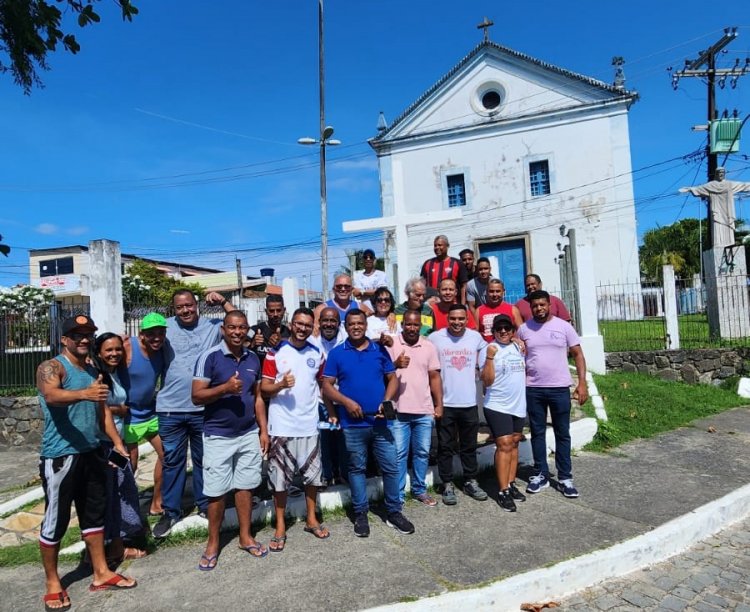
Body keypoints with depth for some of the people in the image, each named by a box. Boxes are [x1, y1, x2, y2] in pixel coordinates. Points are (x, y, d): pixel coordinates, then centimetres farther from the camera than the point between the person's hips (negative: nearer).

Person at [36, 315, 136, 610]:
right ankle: (52, 583, 21)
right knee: (55, 520, 4)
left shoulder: (93, 372, 12)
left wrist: (117, 442, 7)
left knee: (94, 514, 15)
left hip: (92, 453, 7)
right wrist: (84, 393, -50)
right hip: (60, 456, -7)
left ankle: (101, 573, 26)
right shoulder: (50, 367, -10)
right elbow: (51, 395, -32)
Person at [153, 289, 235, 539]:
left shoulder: (212, 326, 0)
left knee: (204, 459, 15)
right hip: (171, 409, 0)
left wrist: (223, 302, -12)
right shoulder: (166, 327, 2)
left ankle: (205, 505, 30)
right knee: (172, 460, 10)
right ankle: (170, 511, 24)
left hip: (203, 408, 0)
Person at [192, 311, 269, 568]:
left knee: (245, 486, 13)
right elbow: (196, 396, -13)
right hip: (218, 436, -4)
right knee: (216, 492, 5)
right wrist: (226, 388, -27)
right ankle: (212, 544, 22)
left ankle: (245, 537, 27)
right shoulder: (209, 357, -11)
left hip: (249, 434, 4)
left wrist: (263, 430, 7)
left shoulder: (253, 359, 5)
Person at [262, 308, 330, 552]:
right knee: (280, 477, 6)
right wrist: (281, 385, -26)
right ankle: (280, 527, 22)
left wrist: (331, 411, 7)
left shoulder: (317, 354, 6)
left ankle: (311, 519, 31)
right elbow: (264, 388, -6)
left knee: (313, 474, 13)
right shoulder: (275, 352, -6)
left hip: (310, 425, 4)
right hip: (282, 426, -3)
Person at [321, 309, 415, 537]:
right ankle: (360, 514, 25)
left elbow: (392, 378, 9)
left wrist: (386, 401, -8)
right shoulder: (337, 353, 0)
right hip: (352, 424, -1)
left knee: (391, 467, 6)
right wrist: (346, 402, -16)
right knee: (357, 469, 11)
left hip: (380, 421, 2)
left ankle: (394, 513, 22)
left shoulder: (380, 350, 6)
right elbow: (327, 386, -1)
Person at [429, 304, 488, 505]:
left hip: (469, 402, 3)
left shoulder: (476, 337, 0)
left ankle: (471, 482, 30)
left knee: (469, 446, 15)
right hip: (445, 403, -2)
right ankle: (448, 485, 20)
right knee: (445, 447, 8)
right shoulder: (435, 338, -9)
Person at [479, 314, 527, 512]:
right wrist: (490, 357, -28)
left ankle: (511, 484, 23)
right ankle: (503, 491, -3)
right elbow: (487, 381, -19)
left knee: (514, 444, 12)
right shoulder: (488, 350, -11)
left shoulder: (518, 347, 8)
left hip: (519, 405, 7)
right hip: (497, 406, -6)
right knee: (504, 445, -10)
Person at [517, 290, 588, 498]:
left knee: (562, 434, 7)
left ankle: (565, 478, 18)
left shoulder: (564, 326, -1)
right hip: (533, 389, 1)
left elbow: (577, 354, 1)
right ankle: (541, 474, 23)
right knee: (537, 433, 10)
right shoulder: (524, 329, 2)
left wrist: (582, 383, -7)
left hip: (560, 388, -1)